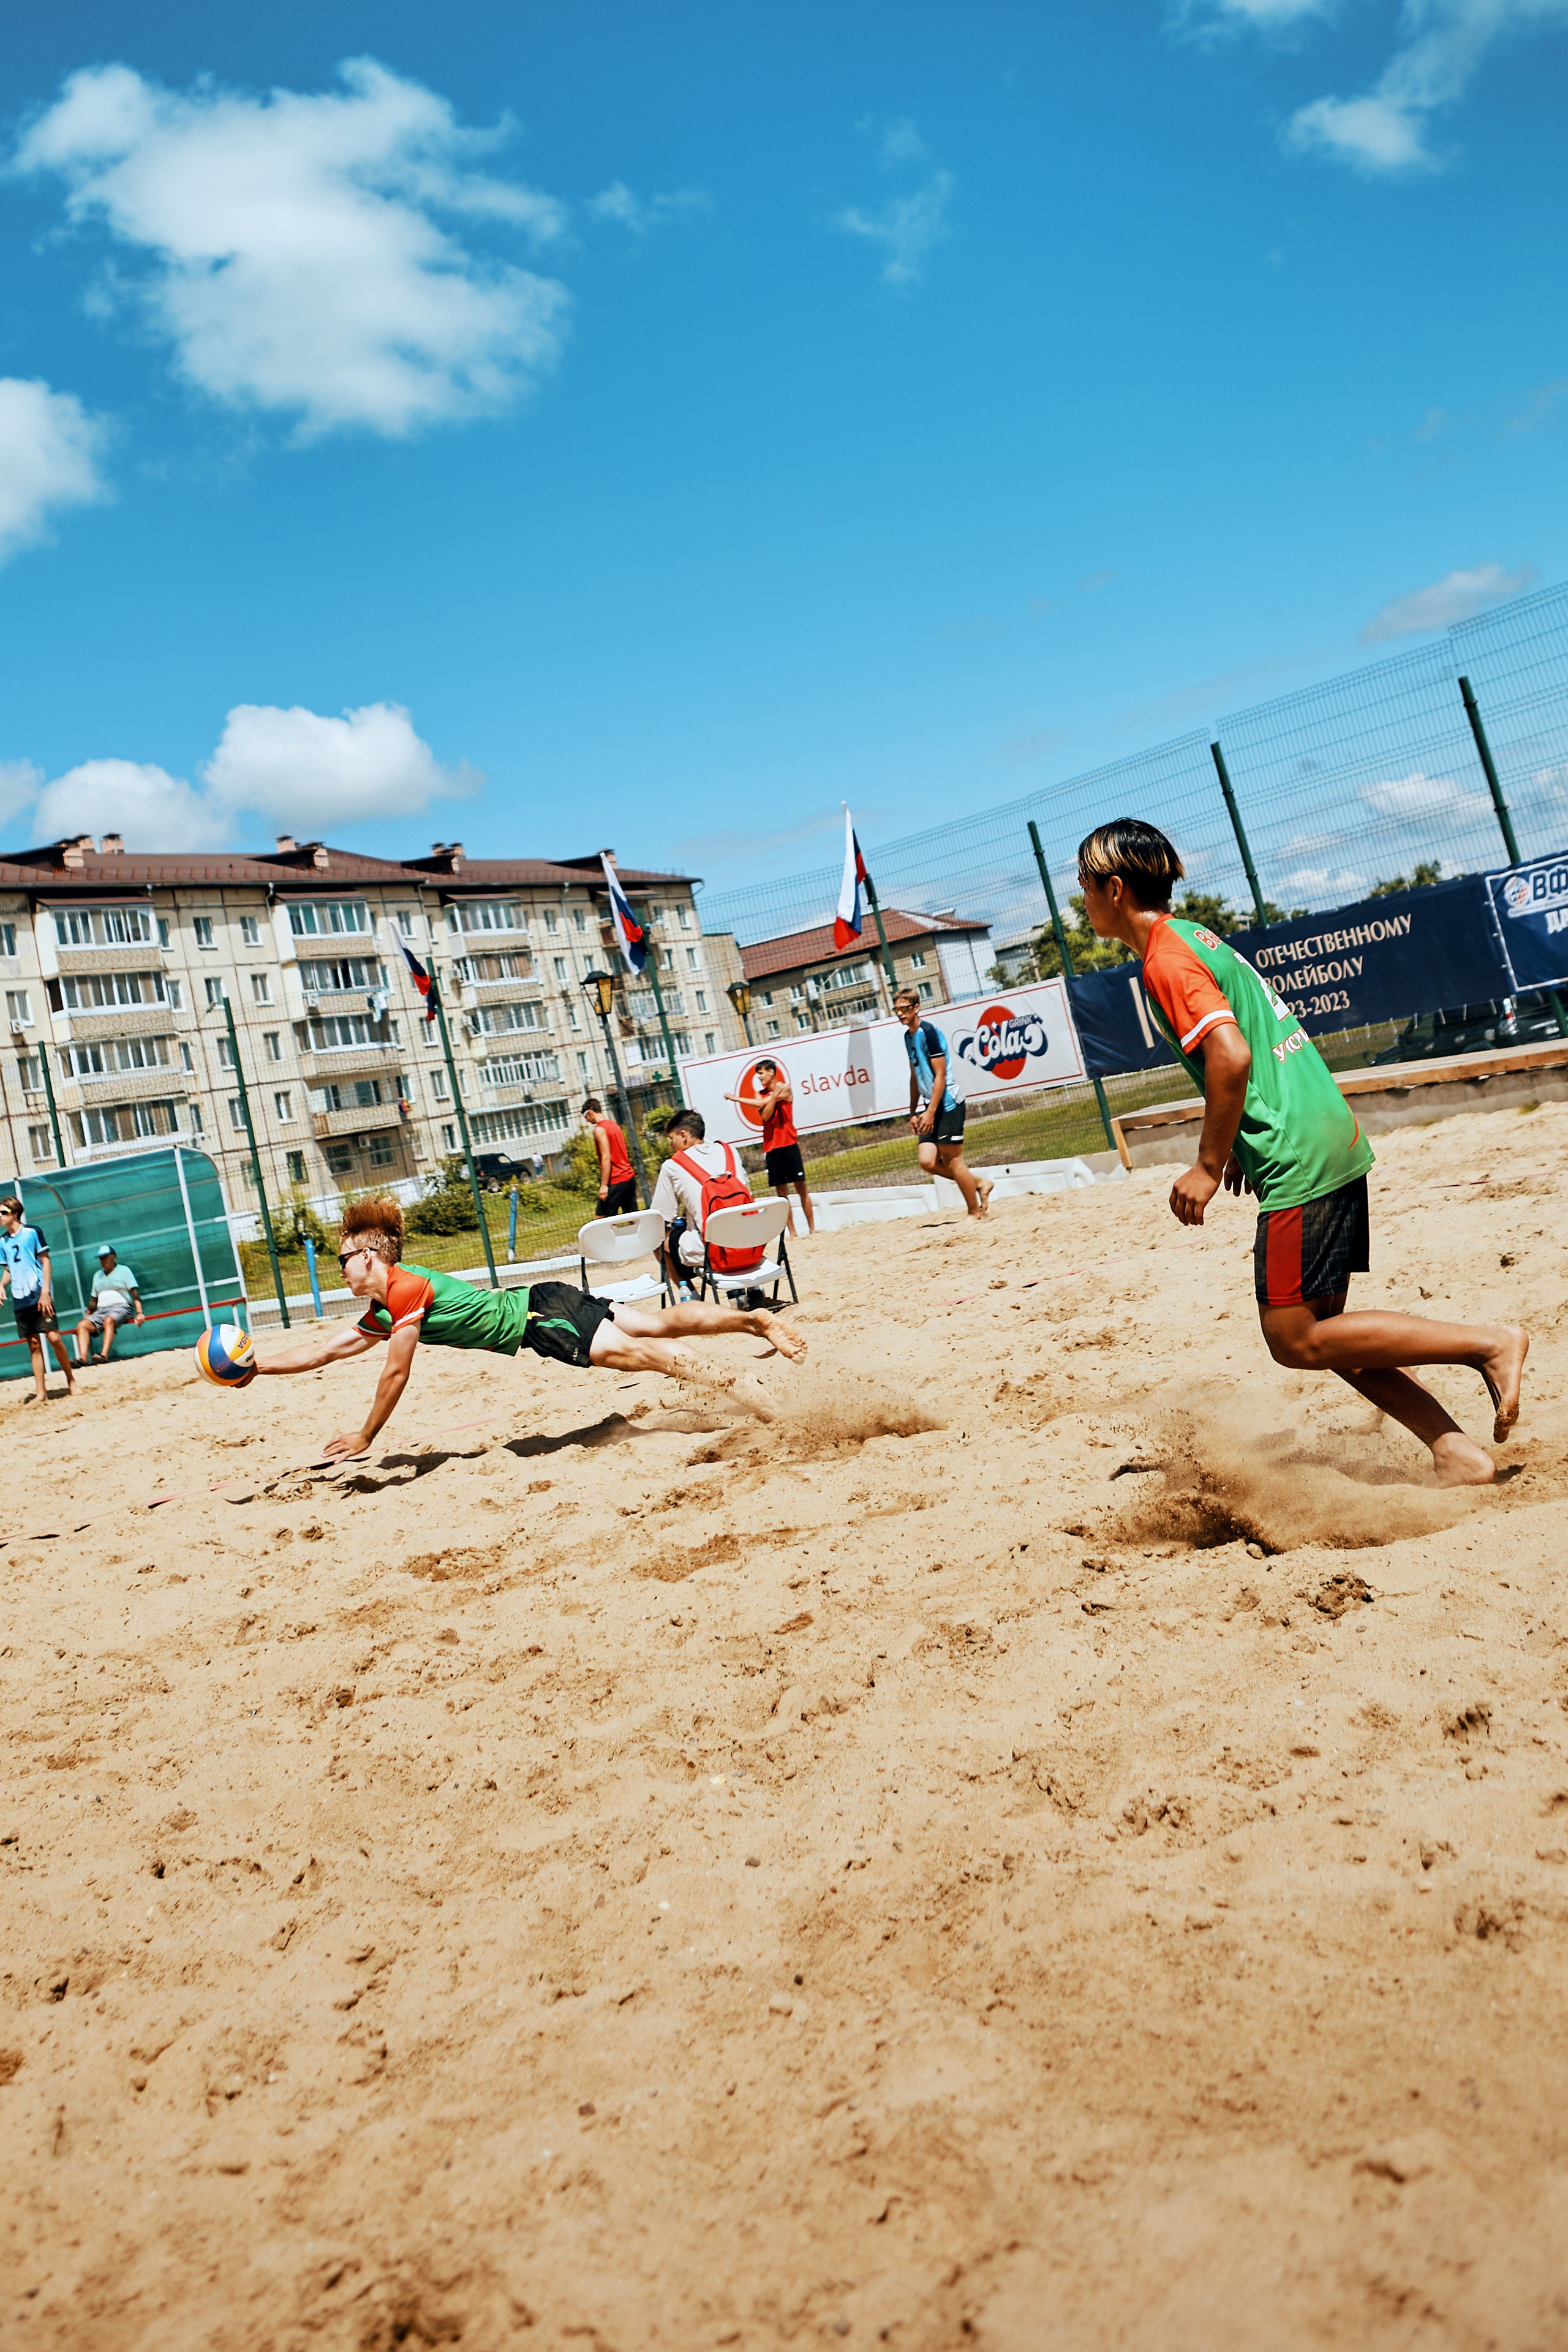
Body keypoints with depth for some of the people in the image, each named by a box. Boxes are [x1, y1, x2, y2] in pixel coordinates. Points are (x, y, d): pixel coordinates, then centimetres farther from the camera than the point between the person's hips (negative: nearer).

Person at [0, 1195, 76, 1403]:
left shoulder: (32, 1232, -2)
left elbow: (45, 1262, -3)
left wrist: (45, 1291, -12)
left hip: (40, 1295, -5)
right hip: (20, 1299, 5)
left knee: (53, 1337, -12)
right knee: (33, 1343, 4)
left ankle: (71, 1380, 4)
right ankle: (41, 1393, 5)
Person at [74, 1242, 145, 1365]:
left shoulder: (124, 1270, 8)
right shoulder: (97, 1276, 24)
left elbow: (135, 1294, -3)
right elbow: (94, 1300, 27)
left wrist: (139, 1313, -17)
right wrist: (86, 1317, 14)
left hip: (121, 1308, -6)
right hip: (101, 1311, 6)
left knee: (109, 1320, -37)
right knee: (82, 1325, -20)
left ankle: (104, 1355, -52)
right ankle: (83, 1358, -35)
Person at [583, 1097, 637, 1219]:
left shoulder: (599, 1130, -11)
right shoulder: (614, 1125, 15)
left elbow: (606, 1158, -18)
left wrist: (604, 1185, -18)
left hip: (615, 1181, -9)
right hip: (629, 1177, 9)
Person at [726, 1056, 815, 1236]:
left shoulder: (785, 1088, -2)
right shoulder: (760, 1094, 11)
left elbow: (762, 1103, -12)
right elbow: (764, 1116, -6)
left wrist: (737, 1098, -5)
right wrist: (775, 1096, -18)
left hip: (789, 1145, -4)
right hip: (771, 1147, 4)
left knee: (801, 1187, -3)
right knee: (781, 1191, 2)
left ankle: (812, 1229, 0)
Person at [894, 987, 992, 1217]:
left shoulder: (929, 1032, -14)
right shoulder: (908, 1036, 14)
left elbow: (940, 1076, -17)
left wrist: (930, 1112, -20)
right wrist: (913, 1112, 20)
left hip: (949, 1103, -8)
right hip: (930, 1105, 8)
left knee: (952, 1161, -4)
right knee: (928, 1161, -1)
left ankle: (974, 1211, 9)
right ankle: (979, 1183, 16)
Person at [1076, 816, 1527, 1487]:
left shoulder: (1166, 960, -12)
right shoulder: (1196, 935, 17)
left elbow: (1230, 1056, -23)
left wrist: (1209, 1165, -14)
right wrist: (1241, 1147, 24)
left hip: (1299, 1162, -10)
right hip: (1335, 1140, 10)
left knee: (1296, 1340, -2)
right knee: (1320, 1330, 12)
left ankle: (1487, 1342, 0)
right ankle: (1459, 1455, 10)